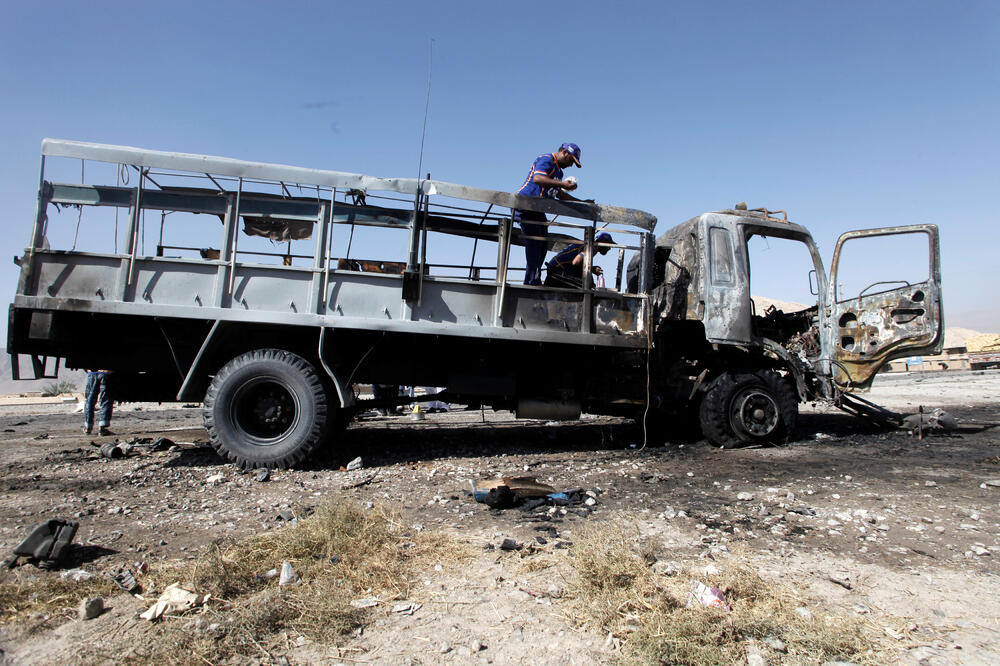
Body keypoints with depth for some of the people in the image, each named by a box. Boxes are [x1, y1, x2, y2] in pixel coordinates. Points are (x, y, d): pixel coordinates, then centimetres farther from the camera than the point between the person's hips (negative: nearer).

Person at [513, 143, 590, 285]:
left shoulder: (559, 171, 22)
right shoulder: (546, 160, -10)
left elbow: (558, 193, 31)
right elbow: (537, 178, -29)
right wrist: (563, 184, -31)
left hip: (537, 209, 10)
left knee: (543, 244, 8)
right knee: (534, 243, -13)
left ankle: (530, 282, 12)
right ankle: (533, 281, -12)